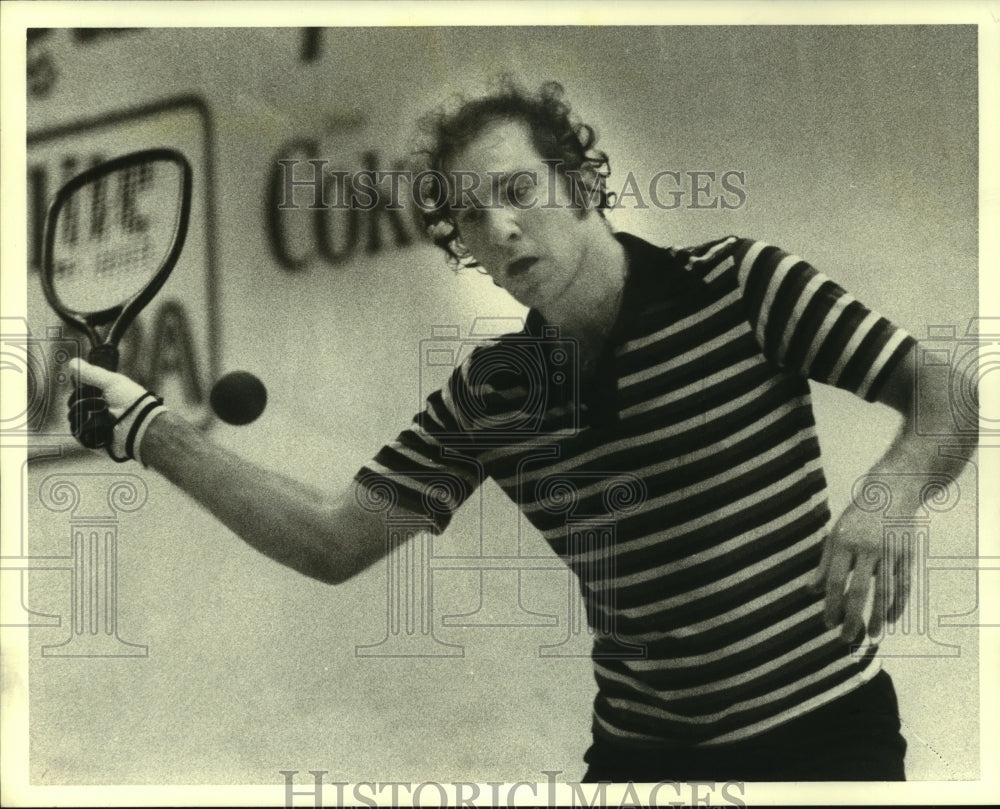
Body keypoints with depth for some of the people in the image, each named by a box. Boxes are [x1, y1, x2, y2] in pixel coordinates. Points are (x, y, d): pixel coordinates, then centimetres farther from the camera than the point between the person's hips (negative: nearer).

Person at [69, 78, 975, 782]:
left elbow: (950, 396, -11)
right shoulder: (485, 394, 3)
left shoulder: (738, 286, -9)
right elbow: (332, 543, 4)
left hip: (822, 731, -3)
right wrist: (152, 431, -1)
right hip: (640, 747, 4)